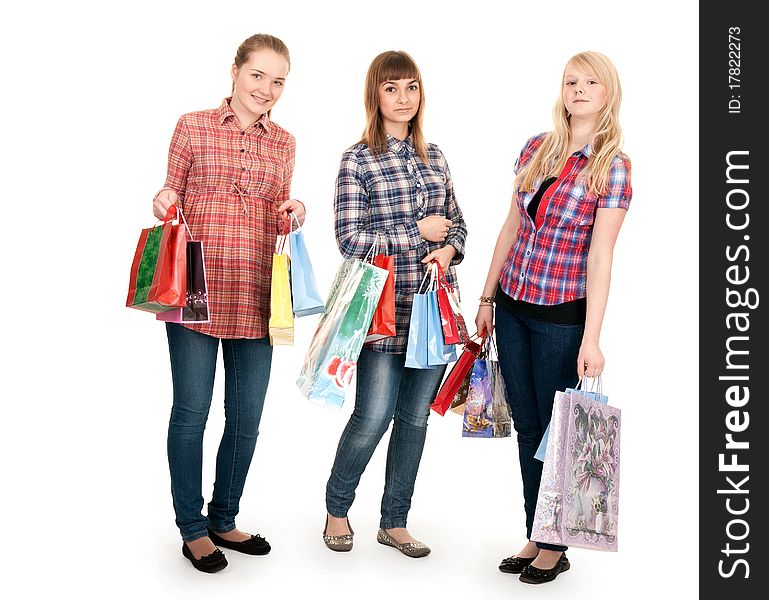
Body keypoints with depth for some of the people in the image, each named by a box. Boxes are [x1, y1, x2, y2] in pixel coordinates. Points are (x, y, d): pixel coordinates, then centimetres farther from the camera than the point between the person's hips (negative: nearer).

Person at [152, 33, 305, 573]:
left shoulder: (283, 143, 13)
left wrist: (292, 213, -2)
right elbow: (171, 200, 7)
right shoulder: (193, 127, 3)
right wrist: (163, 203, -15)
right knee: (191, 408, 2)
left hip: (255, 294, 4)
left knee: (247, 414, 9)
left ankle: (223, 520, 28)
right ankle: (192, 528, 20)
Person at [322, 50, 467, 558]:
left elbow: (457, 223, 17)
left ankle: (394, 523, 25)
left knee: (416, 417, 10)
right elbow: (350, 239, -10)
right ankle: (337, 508, 25)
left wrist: (448, 249, -5)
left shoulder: (434, 156, 12)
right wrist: (417, 233, -11)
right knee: (373, 418, -3)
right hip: (386, 310, -5)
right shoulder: (358, 160, -4)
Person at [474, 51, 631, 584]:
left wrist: (591, 338, -18)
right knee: (526, 427, 12)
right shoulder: (535, 149, 6)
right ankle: (534, 537, 26)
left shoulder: (613, 165, -8)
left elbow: (600, 255, -14)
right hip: (512, 308, 5)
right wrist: (487, 299, 12)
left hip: (563, 317, -5)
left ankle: (555, 546, 22)